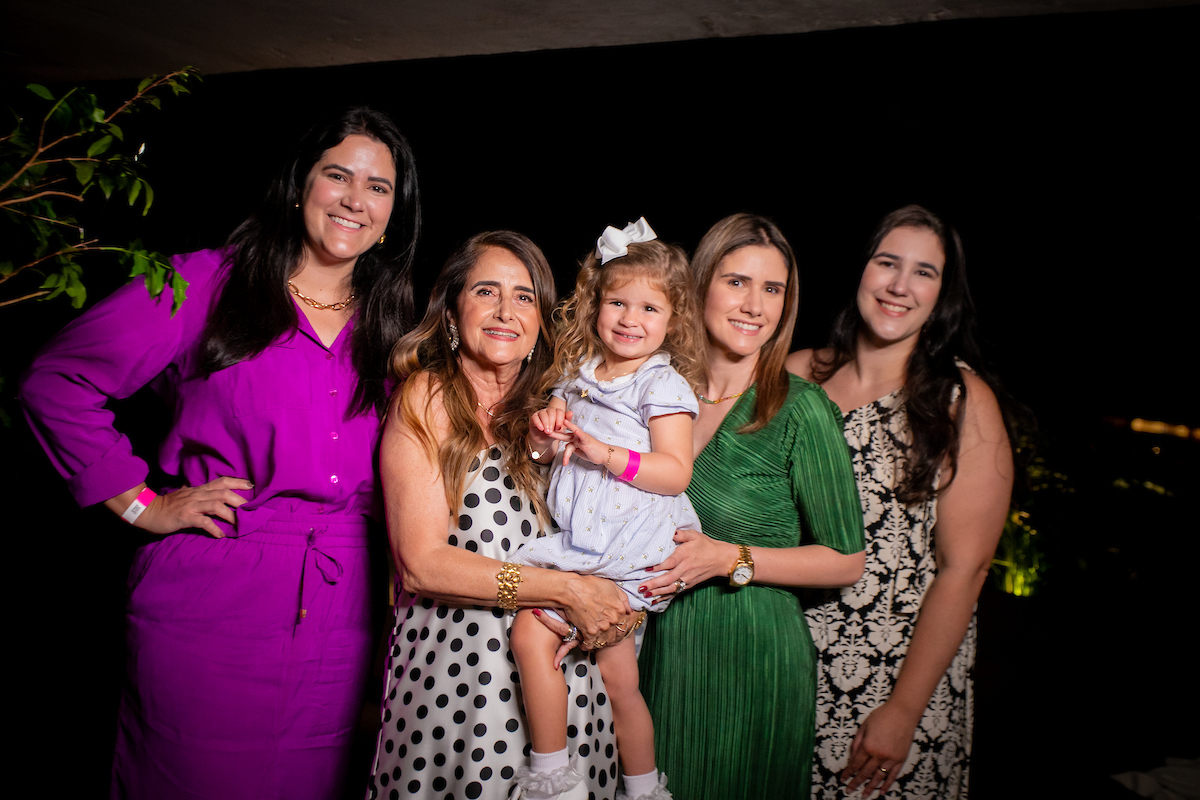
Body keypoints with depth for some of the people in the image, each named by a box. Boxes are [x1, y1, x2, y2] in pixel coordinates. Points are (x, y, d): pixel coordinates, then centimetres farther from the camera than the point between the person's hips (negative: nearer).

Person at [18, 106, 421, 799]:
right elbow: (57, 383, -2)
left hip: (337, 615, 4)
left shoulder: (392, 333, 11)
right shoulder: (208, 283, -2)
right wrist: (142, 504, -5)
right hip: (208, 607, -3)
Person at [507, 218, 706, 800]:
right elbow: (544, 453, 18)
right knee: (618, 679, 14)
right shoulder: (577, 376, 15)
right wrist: (544, 433, -5)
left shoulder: (663, 385, -5)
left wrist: (605, 453, -23)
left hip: (629, 549, -7)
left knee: (530, 632, -15)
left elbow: (675, 472, -13)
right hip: (583, 544, 7)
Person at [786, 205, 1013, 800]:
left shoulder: (962, 399, -8)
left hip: (905, 667, -2)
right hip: (792, 657, 3)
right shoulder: (800, 373, 0)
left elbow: (964, 567, -11)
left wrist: (903, 710, -12)